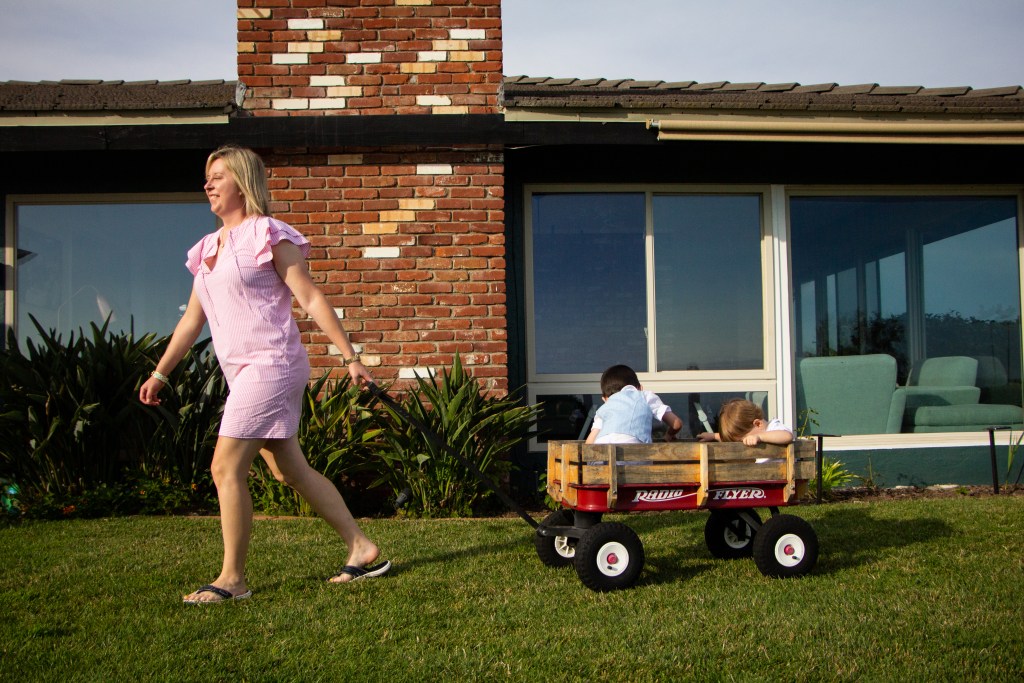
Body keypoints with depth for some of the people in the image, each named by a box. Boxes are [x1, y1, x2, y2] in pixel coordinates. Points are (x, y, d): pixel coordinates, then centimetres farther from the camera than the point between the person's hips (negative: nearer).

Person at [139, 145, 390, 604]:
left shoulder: (268, 235, -6)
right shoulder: (207, 248, 17)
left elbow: (311, 299, -9)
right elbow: (193, 318, 23)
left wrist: (350, 357, -13)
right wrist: (160, 373, 24)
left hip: (269, 364, -8)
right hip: (242, 373, 8)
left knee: (226, 468, -9)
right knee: (292, 470, 10)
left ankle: (232, 579, 2)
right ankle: (361, 548, 18)